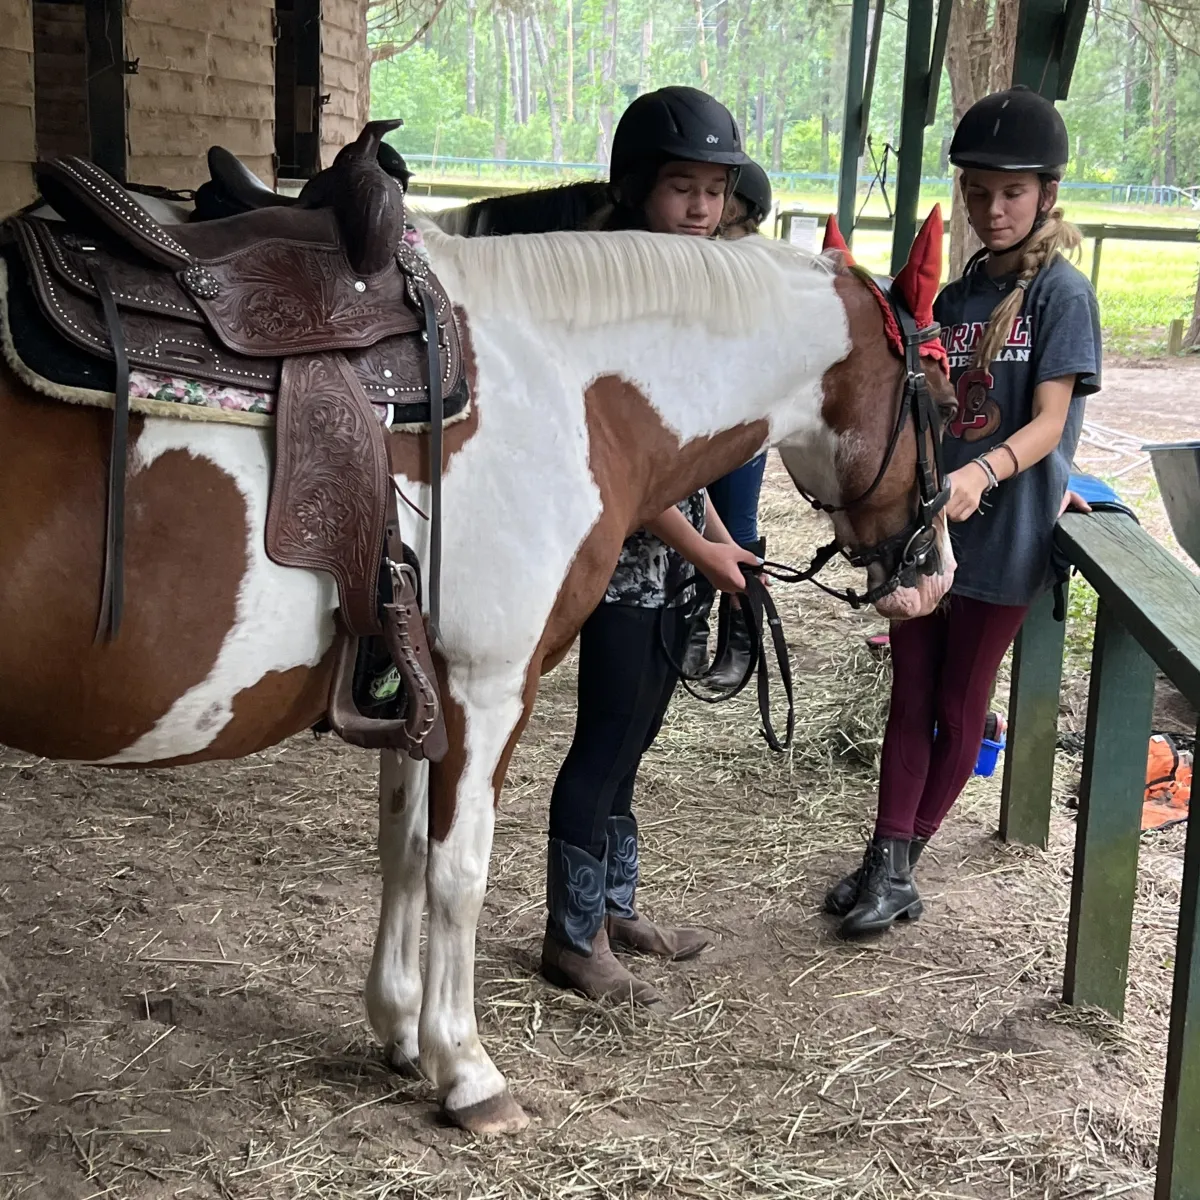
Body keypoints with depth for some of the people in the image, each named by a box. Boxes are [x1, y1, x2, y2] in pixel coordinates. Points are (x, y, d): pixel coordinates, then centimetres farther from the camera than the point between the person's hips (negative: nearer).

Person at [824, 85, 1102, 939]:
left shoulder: (1062, 294, -10)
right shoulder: (957, 295, 9)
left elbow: (1048, 421, -20)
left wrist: (981, 475, -37)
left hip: (1001, 541, -5)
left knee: (960, 707, 8)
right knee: (911, 699, 9)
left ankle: (901, 862, 21)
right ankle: (887, 861, 16)